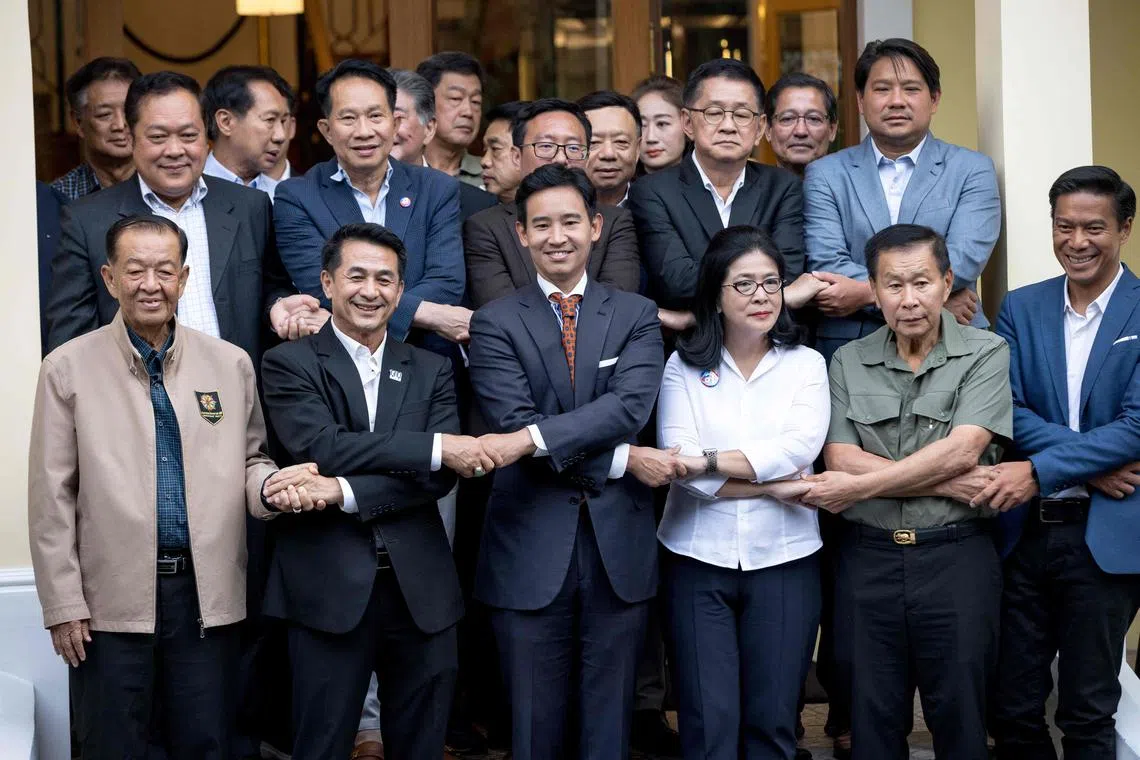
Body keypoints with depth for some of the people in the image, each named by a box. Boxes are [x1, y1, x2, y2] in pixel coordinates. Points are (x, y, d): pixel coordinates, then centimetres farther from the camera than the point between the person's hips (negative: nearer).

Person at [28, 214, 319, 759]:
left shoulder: (231, 364, 6)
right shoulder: (69, 368, -1)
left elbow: (249, 460, 15)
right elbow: (52, 497, -1)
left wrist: (272, 486, -9)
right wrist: (63, 605, -4)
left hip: (207, 595, 2)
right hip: (110, 601, -2)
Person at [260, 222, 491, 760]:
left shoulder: (431, 371, 11)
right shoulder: (289, 365, 2)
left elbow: (441, 475, -2)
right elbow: (321, 447, -15)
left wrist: (345, 492, -16)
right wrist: (436, 447, -18)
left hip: (420, 589, 3)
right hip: (329, 588, -3)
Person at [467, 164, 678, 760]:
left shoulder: (636, 316, 6)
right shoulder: (495, 324, 2)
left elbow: (631, 405, -11)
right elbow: (514, 423, -11)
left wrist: (532, 438, -23)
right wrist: (623, 459, -15)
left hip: (619, 549, 1)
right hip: (531, 549, -1)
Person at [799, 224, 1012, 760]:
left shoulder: (986, 354, -2)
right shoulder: (847, 363, 6)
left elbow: (961, 450, -14)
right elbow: (840, 459, -5)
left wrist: (857, 487, -14)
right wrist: (948, 483, -13)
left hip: (957, 558, -2)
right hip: (868, 558, 2)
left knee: (959, 716, 5)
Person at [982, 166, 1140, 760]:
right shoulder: (1020, 308, 7)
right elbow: (1007, 410, -3)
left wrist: (1040, 471, -20)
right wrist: (1092, 462, -16)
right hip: (1024, 531, 3)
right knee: (1011, 709, 9)